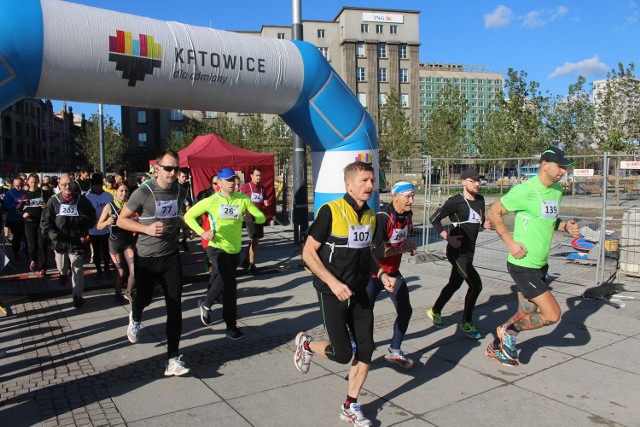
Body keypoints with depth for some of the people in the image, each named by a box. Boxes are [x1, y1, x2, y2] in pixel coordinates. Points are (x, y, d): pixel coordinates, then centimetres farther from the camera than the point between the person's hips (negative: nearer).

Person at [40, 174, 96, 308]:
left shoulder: (81, 200, 1)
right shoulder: (53, 201, 1)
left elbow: (92, 217, 10)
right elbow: (45, 221, 1)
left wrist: (84, 229, -3)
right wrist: (51, 232, -15)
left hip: (76, 241, -2)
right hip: (59, 241, 2)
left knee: (77, 269, -3)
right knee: (61, 267, 19)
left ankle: (78, 296, 5)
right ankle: (63, 274, 56)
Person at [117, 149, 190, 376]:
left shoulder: (180, 192, 2)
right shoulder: (143, 193, -13)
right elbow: (121, 220, -7)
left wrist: (182, 226, 5)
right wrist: (147, 228, -19)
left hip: (171, 256, 3)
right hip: (146, 257, -3)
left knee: (175, 306, -5)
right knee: (144, 298, 15)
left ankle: (173, 358, 1)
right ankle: (135, 319, 54)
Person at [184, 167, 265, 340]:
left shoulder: (243, 199, 0)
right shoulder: (211, 201, -6)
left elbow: (262, 217, -1)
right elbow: (189, 216, 1)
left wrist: (252, 218, -23)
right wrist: (201, 232, -13)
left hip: (234, 249, 4)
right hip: (216, 247, -4)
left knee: (228, 284, 13)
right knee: (228, 280, -23)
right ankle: (207, 304, 0)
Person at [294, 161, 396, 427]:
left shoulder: (370, 215, 6)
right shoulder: (331, 211, -16)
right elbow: (308, 253, -15)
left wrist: (381, 274, 3)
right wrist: (334, 283, -22)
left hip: (359, 293, 7)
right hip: (333, 293, -6)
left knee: (365, 350, 5)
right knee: (342, 354, -3)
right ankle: (306, 344, 28)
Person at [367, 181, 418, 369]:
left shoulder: (407, 216, 1)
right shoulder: (382, 218, -25)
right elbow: (375, 250, -31)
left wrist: (410, 247, -1)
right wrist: (402, 248, -24)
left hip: (393, 272, 8)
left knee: (405, 311, 8)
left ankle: (394, 351, 24)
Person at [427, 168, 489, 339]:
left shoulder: (480, 200, 9)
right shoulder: (455, 201, -14)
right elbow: (434, 219, -12)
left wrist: (485, 223, 0)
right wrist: (448, 237, -19)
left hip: (469, 251, 8)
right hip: (457, 251, -8)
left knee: (454, 284, 18)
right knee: (476, 284, -12)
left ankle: (435, 311, 39)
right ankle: (466, 322, 6)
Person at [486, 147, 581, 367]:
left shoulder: (557, 191, 9)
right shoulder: (525, 190, -17)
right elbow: (493, 212, -12)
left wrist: (565, 226, 2)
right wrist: (510, 242, -17)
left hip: (540, 264, 9)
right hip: (523, 265, -9)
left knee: (527, 314, 17)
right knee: (552, 314, -9)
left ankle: (497, 347, 37)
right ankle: (508, 331, 13)